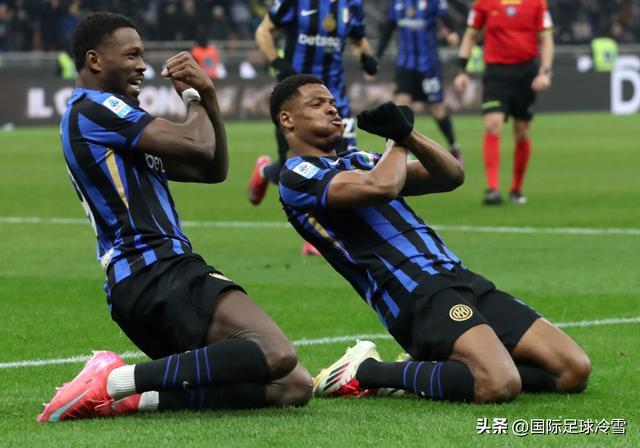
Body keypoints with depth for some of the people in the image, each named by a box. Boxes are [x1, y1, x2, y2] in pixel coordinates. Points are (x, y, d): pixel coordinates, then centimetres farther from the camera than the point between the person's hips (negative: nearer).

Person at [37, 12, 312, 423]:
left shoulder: (115, 120, 27)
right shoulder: (92, 109, -4)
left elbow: (214, 169, 25)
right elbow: (198, 145, -13)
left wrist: (207, 95, 10)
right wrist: (193, 97, 9)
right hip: (156, 274, -10)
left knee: (293, 386, 0)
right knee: (276, 353, -29)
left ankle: (141, 397, -10)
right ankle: (116, 381, -28)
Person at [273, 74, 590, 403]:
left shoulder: (357, 161, 28)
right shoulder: (298, 176, 1)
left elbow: (451, 176, 20)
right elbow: (382, 186, -17)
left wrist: (406, 133, 4)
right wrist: (397, 141, 5)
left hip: (458, 278, 9)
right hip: (415, 294, -9)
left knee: (575, 370, -4)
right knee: (498, 385, -32)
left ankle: (427, 371, 4)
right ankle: (365, 372, -10)